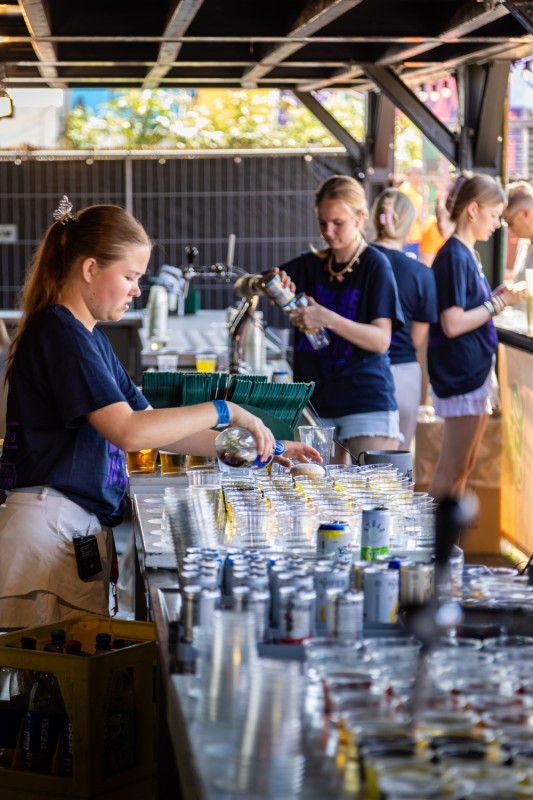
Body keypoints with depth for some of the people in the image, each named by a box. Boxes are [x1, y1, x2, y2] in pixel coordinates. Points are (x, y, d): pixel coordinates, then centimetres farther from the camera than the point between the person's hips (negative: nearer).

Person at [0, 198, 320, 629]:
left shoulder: (90, 337, 19)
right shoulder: (58, 333, -12)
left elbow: (155, 428, 21)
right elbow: (129, 431, -22)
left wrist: (261, 446, 14)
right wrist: (224, 411, -13)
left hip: (84, 529, 10)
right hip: (49, 525, -10)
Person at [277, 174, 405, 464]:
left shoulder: (375, 265, -6)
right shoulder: (310, 266, 10)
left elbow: (381, 340, -15)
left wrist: (327, 319, -29)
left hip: (367, 400, -5)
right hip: (316, 401, 5)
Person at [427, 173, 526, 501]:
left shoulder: (468, 254, 12)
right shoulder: (454, 256, -17)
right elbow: (452, 324, -22)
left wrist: (497, 297, 5)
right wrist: (498, 303, -15)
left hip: (476, 370, 10)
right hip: (461, 375, -10)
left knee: (465, 466, 16)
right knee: (451, 469, -3)